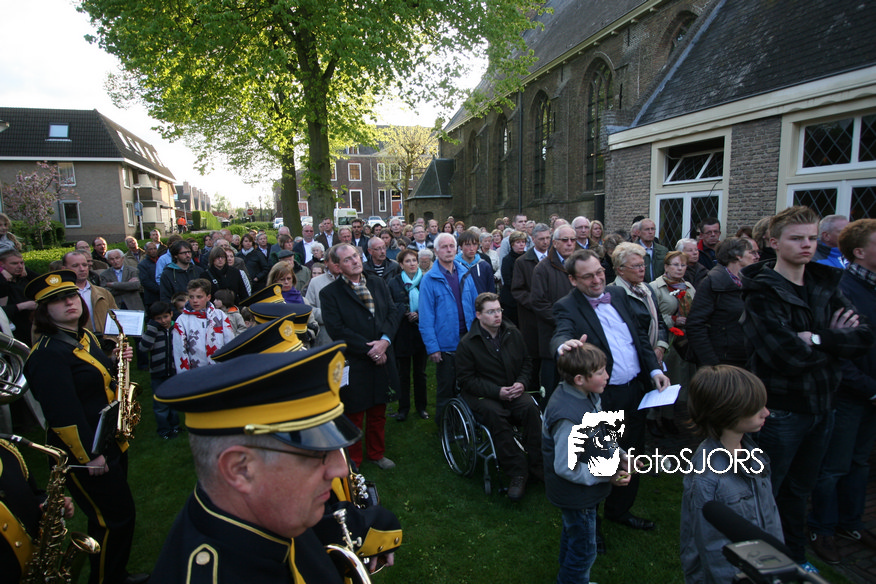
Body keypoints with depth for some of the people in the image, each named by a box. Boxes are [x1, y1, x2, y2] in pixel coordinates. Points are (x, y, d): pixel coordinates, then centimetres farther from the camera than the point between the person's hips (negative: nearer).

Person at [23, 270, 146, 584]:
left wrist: (118, 361, 0)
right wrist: (90, 456, -19)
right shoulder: (48, 355, -22)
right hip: (87, 452, -9)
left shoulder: (85, 337, 6)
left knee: (117, 513, 21)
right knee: (114, 519, 3)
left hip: (111, 441, 9)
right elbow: (63, 415, -24)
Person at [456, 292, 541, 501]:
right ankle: (517, 473, -25)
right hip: (482, 395, -3)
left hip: (513, 390, 4)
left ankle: (536, 465, -13)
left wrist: (522, 383, -7)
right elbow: (466, 379, -7)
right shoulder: (467, 343, -6)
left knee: (530, 407, -28)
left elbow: (526, 363, 15)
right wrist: (496, 391, -18)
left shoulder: (513, 333, 7)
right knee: (495, 413, -35)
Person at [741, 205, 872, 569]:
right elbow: (788, 355, -27)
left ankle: (794, 556, 42)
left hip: (821, 405, 7)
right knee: (764, 492, 8)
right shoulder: (763, 292, -17)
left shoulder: (824, 286, 5)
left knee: (799, 490, 23)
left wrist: (819, 339, -21)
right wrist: (836, 340, -12)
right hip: (781, 411, -6)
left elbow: (863, 338, -5)